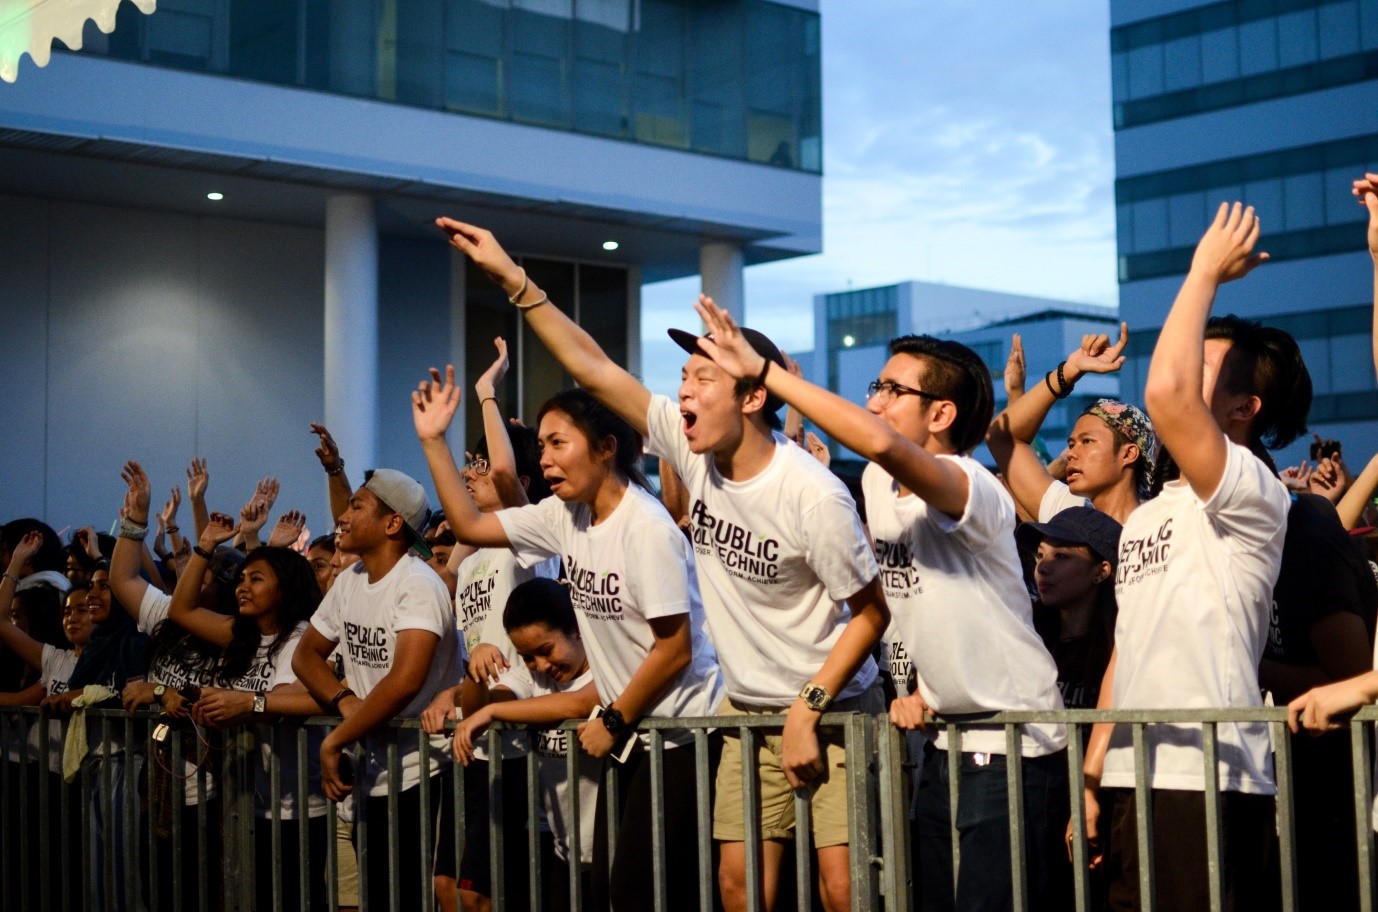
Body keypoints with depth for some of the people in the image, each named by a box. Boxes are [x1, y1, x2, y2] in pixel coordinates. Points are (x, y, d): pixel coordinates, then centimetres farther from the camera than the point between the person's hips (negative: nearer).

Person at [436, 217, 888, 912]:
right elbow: (594, 369, -4)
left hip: (833, 706, -6)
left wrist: (807, 711, -18)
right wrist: (512, 278, -7)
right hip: (749, 708, 6)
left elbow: (871, 612, -13)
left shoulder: (813, 497, -21)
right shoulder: (692, 450, -6)